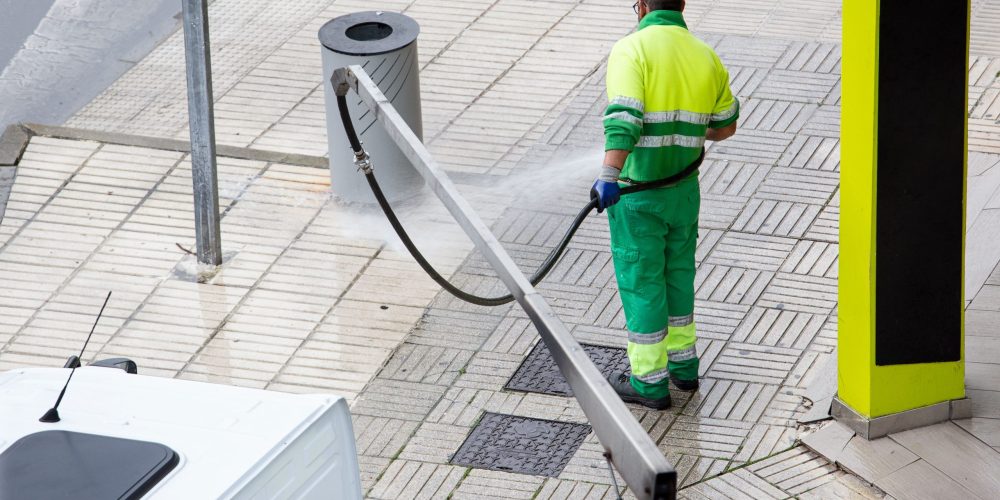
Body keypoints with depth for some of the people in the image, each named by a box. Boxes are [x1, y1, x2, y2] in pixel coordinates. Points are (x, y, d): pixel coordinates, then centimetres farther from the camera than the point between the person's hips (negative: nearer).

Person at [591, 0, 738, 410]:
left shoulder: (632, 50, -15)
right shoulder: (705, 57, 2)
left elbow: (624, 120, -29)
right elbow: (725, 126, 16)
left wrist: (608, 177, -36)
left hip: (636, 193, -5)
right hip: (683, 188, 5)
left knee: (640, 283, 6)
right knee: (676, 273, 23)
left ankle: (650, 382, 14)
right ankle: (682, 364, 35)